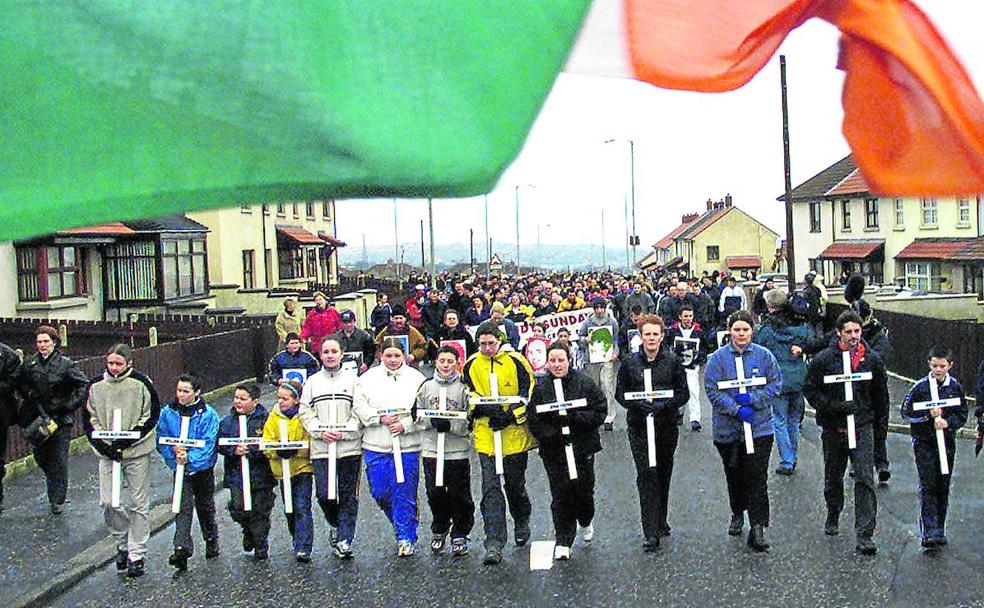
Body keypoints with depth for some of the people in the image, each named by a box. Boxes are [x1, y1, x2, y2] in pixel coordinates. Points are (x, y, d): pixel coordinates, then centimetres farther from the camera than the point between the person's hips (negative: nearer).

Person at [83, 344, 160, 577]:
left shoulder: (141, 384, -7)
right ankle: (123, 543, 24)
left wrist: (127, 440, -15)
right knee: (107, 503, -1)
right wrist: (102, 445, -7)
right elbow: (90, 420, 7)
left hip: (137, 452, -3)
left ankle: (137, 554, 12)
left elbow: (151, 417, -6)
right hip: (107, 452, 3)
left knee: (139, 504, 3)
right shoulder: (96, 386, 3)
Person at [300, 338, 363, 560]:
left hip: (349, 447, -1)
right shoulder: (312, 382, 11)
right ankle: (335, 525, 26)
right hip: (321, 448, 1)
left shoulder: (353, 380, 4)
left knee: (348, 496, 1)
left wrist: (343, 433, -13)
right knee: (324, 495, -3)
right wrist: (321, 432, -9)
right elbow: (306, 412, 7)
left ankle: (345, 540, 8)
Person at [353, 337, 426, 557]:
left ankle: (406, 538, 10)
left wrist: (404, 425, -15)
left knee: (404, 493, -2)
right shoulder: (368, 378, 7)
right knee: (379, 492, 7)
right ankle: (401, 523, 33)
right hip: (376, 445, 2)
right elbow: (359, 406, 0)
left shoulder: (416, 378, 3)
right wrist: (381, 418, -13)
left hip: (407, 445, -2)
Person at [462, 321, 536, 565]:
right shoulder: (471, 365, 3)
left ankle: (522, 524, 40)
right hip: (486, 435, 1)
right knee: (490, 487, -6)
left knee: (515, 484, 11)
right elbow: (470, 395, 3)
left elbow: (528, 393, -3)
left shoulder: (516, 361, -3)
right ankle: (494, 544, -5)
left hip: (515, 433, -1)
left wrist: (510, 416, -15)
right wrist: (489, 410, -16)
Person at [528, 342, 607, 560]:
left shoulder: (584, 383, -3)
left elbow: (601, 411, -5)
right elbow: (534, 421, -2)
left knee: (584, 490, 10)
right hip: (554, 451, 0)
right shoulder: (540, 388, -1)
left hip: (583, 447, 0)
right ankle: (563, 542, 7)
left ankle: (586, 523, 41)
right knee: (560, 495, -2)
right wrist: (554, 434, -16)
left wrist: (575, 417, -18)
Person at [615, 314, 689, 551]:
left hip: (667, 424, 1)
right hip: (639, 426, -1)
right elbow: (620, 393, 5)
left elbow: (684, 393, 2)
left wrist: (663, 405, -15)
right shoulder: (630, 363, 1)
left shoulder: (672, 361, 1)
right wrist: (640, 404, -14)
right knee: (646, 475, -9)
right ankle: (651, 532, -10)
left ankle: (661, 521, 31)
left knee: (664, 474, 12)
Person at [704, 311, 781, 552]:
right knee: (734, 475, 15)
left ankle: (757, 528, -4)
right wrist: (736, 409, -18)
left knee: (757, 478, -6)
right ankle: (737, 514, 38)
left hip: (759, 427, -1)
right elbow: (712, 390, -7)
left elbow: (775, 386, 0)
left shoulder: (764, 356, 1)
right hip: (727, 429, 1)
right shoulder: (718, 358, -2)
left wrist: (751, 399, -15)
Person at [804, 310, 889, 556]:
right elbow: (810, 389, -5)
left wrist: (876, 418, 11)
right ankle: (833, 514, 44)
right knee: (833, 477, 17)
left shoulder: (872, 359, 1)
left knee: (865, 480, -9)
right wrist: (836, 406, -16)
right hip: (833, 428, 0)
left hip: (862, 427, 0)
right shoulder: (824, 359, -6)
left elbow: (881, 393, 14)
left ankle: (864, 535, -9)